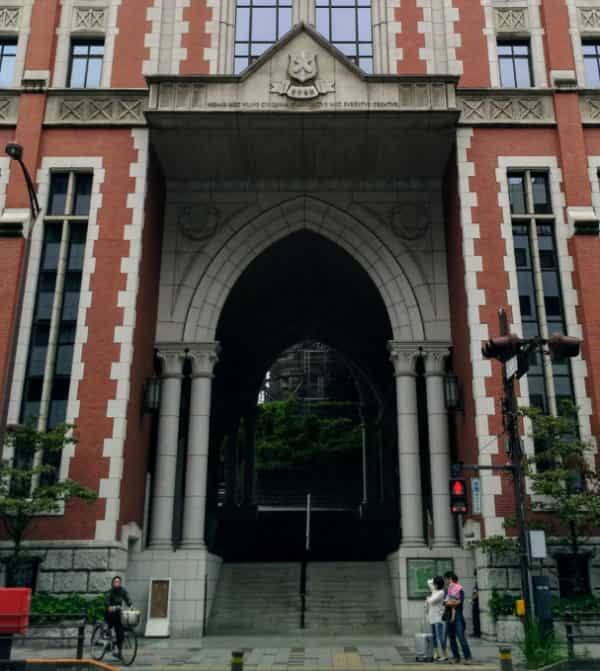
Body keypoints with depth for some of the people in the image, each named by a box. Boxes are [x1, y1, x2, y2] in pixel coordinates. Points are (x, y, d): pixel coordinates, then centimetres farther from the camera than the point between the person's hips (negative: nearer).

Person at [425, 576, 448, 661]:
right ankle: (436, 654, 18)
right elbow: (429, 582, 27)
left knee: (440, 636, -9)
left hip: (438, 617, -9)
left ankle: (444, 655, -6)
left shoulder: (441, 592, -14)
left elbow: (432, 601, -19)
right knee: (434, 636, 12)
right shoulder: (434, 590, 10)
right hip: (432, 617, 9)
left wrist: (428, 599, 0)